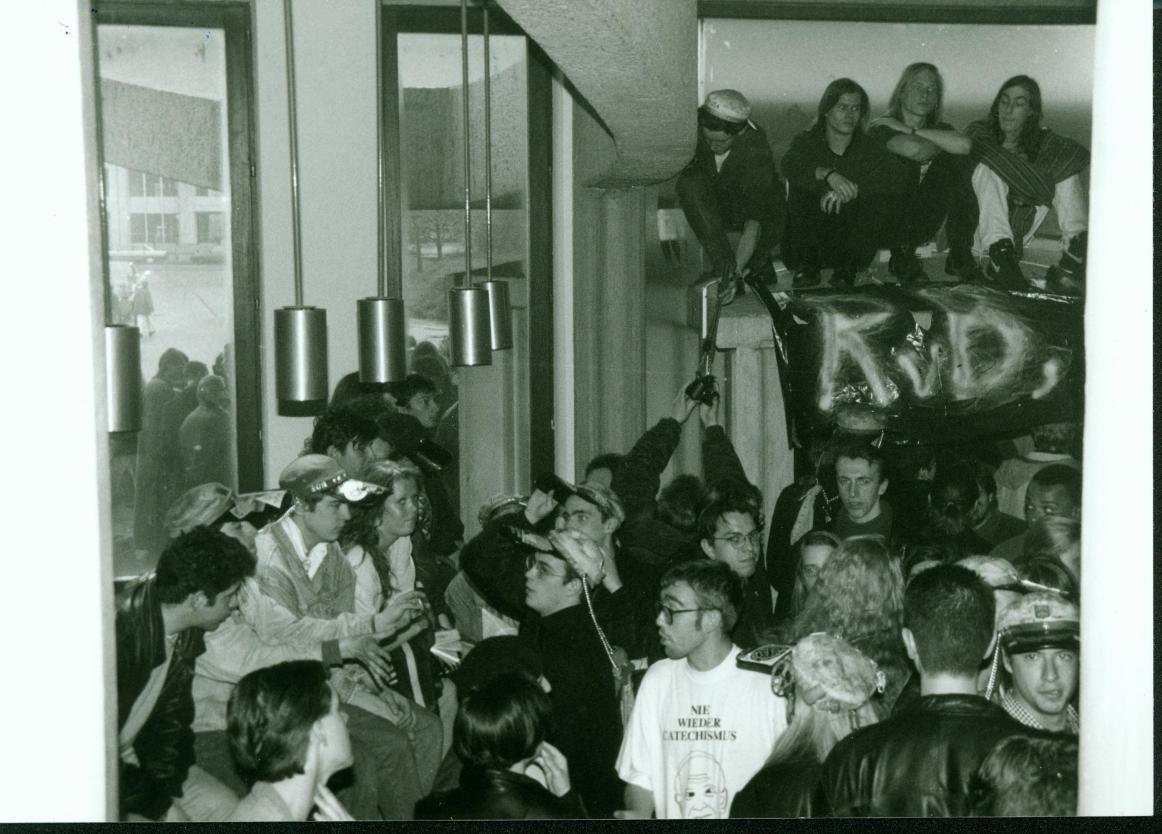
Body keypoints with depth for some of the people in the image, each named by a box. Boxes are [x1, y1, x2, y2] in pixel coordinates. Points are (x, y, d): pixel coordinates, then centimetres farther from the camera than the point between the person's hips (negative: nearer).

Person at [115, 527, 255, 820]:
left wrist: (169, 794, -6)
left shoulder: (187, 633, -4)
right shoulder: (120, 630, -30)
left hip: (132, 760, 8)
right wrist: (159, 810, -19)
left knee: (225, 807, -3)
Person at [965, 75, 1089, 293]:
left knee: (1066, 168, -9)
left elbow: (1080, 156, -16)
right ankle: (999, 253, -43)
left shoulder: (1041, 140, 2)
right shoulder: (980, 132, -6)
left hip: (1015, 232, 3)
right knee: (990, 167, -27)